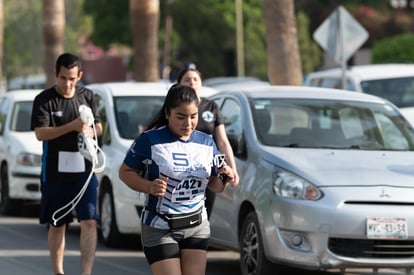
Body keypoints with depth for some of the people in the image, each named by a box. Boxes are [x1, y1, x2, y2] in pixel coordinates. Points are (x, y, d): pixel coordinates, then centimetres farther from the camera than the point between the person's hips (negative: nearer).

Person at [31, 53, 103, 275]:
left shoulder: (87, 96, 8)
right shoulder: (44, 100, -4)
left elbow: (98, 126, 17)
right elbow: (40, 133, -14)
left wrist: (91, 131, -7)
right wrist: (71, 127, -24)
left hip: (84, 170, 2)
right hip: (55, 172, -2)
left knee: (89, 222, -11)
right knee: (57, 226, 9)